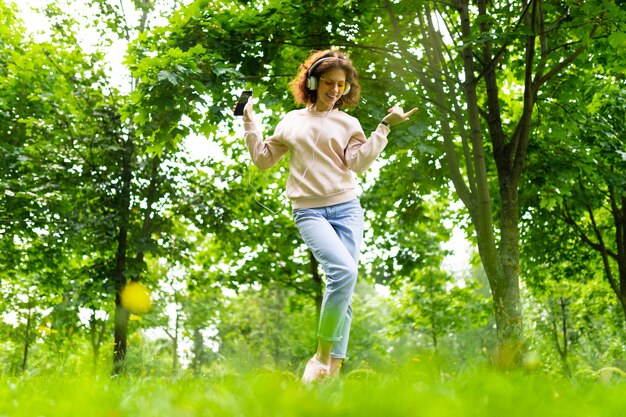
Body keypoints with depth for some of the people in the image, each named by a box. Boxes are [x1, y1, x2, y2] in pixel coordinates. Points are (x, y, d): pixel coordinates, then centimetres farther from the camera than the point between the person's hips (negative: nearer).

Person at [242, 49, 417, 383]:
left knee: (344, 282, -5)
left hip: (346, 208, 2)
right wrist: (249, 122, 19)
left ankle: (334, 367, 0)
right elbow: (262, 159, 22)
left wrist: (385, 127, -4)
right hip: (309, 211, -2)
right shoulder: (291, 121, 16)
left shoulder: (348, 123, 14)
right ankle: (321, 354, -16)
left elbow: (359, 162, -2)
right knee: (344, 269, -26)